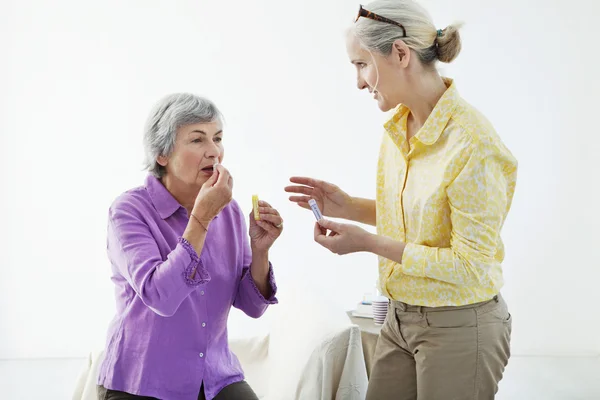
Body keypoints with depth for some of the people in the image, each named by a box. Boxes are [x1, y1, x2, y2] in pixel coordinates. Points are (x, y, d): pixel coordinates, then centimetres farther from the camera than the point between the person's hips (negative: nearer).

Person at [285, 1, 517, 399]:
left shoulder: (471, 142, -23)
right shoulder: (398, 126, 2)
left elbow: (470, 263, -21)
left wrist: (369, 242, -20)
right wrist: (347, 207, 0)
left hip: (459, 327, -7)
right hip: (401, 319, 7)